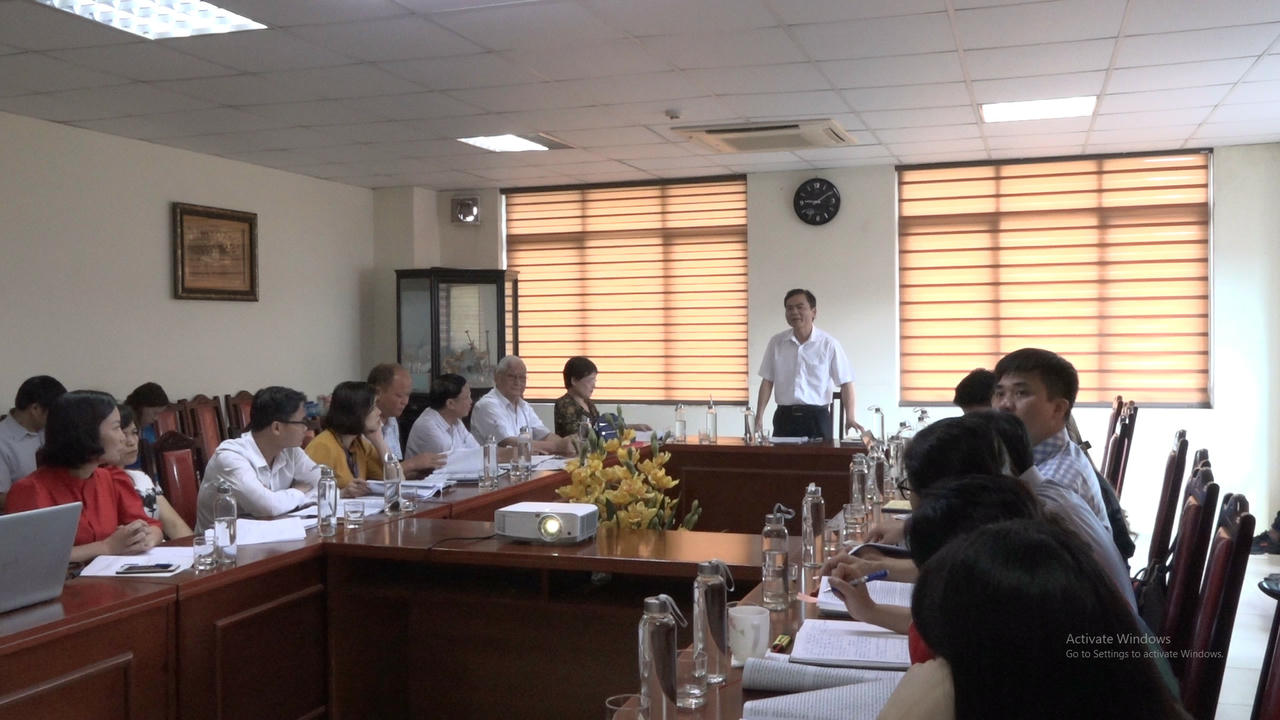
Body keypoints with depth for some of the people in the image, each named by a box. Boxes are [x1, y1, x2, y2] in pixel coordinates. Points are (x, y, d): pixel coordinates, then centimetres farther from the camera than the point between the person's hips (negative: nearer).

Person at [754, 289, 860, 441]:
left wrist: (849, 418, -14)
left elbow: (845, 383, -2)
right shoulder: (776, 342, 5)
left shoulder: (828, 344, -2)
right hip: (784, 417, 2)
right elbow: (767, 381, 8)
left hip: (817, 417, -2)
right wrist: (759, 418, 0)